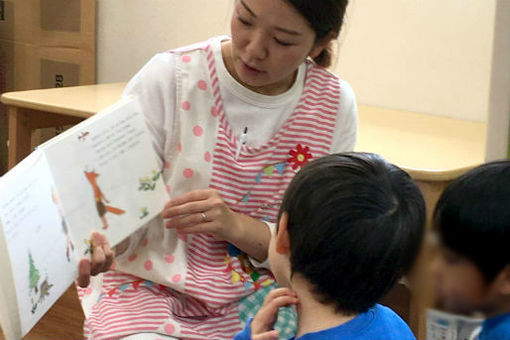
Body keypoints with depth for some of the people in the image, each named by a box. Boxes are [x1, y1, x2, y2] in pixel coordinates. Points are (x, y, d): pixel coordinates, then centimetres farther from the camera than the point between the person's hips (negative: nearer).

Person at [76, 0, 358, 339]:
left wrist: (236, 226, -22)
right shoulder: (167, 78, -12)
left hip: (256, 292, 2)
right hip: (152, 282, -2)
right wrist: (97, 242, -33)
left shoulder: (335, 105, -5)